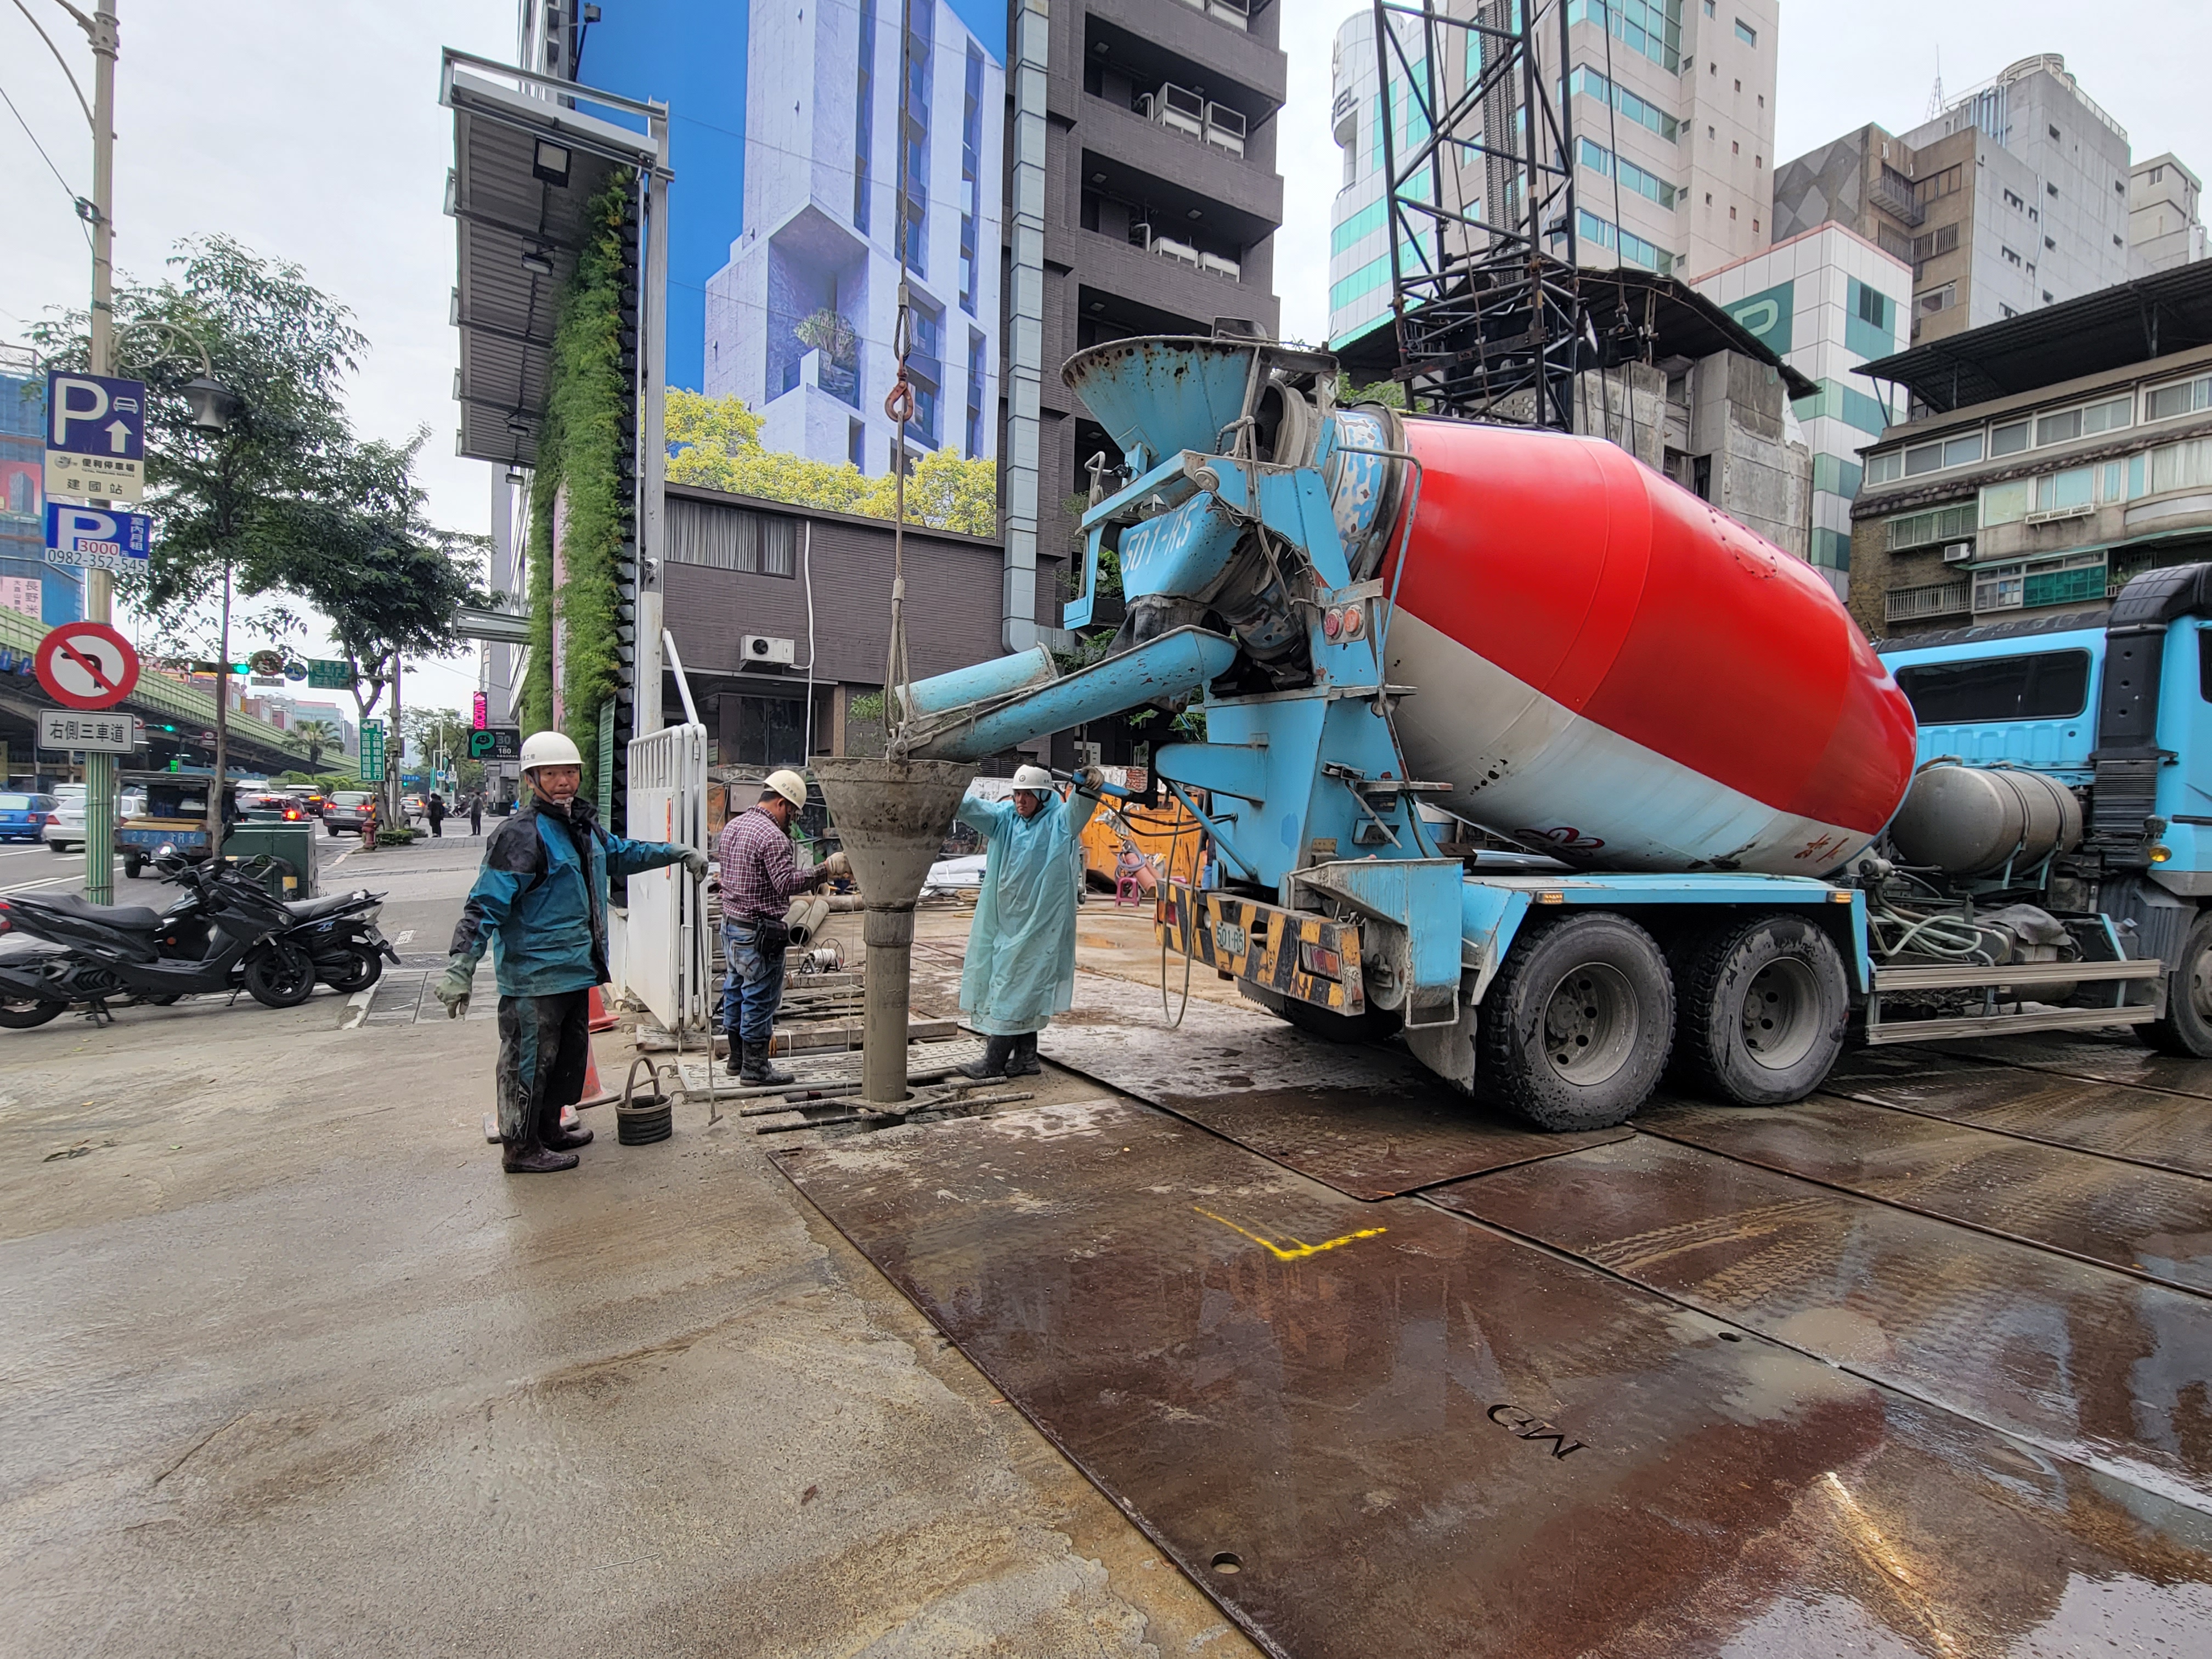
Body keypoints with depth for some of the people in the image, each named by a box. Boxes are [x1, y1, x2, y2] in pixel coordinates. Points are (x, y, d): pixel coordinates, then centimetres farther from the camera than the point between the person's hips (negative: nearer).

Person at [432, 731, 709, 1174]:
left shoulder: (584, 824, 10)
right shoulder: (520, 835, -18)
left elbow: (620, 853, 30)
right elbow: (486, 905, -21)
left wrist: (678, 852, 25)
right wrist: (460, 969, -26)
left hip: (575, 971, 9)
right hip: (535, 976, -9)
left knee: (569, 1056, 20)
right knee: (529, 1061, 3)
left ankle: (548, 1130, 36)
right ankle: (521, 1148, 17)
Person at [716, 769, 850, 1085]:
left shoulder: (733, 825, 9)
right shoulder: (773, 837, -20)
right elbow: (787, 883, -28)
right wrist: (827, 870, -28)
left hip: (731, 924, 10)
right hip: (759, 932, -10)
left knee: (736, 990, 18)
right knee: (761, 997, 0)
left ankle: (737, 1057, 30)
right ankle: (755, 1067, 8)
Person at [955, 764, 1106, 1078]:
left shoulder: (1059, 821, -5)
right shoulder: (1004, 817, 9)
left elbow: (1078, 809, -24)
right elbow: (972, 808, -3)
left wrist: (1089, 788, -46)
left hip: (1039, 922, -6)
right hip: (1003, 919, 6)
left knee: (1018, 985, -3)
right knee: (1021, 989, 12)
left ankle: (994, 1062, 4)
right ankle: (1025, 1058, 22)